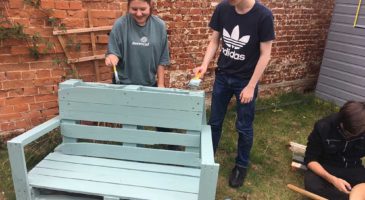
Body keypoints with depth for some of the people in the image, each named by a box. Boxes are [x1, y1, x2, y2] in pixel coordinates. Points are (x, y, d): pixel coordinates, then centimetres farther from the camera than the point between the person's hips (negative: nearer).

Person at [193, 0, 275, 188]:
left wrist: (251, 86, -15)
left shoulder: (263, 15, -19)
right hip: (222, 75, 4)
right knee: (214, 122, 14)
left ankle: (241, 165, 32)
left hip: (245, 80, -3)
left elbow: (265, 54, -14)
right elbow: (214, 41, 2)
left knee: (244, 127, 10)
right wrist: (204, 65, -14)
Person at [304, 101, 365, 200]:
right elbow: (310, 159, -16)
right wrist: (332, 179, -32)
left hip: (353, 169, 2)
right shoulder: (323, 127, -22)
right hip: (326, 168, -1)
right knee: (311, 183, -36)